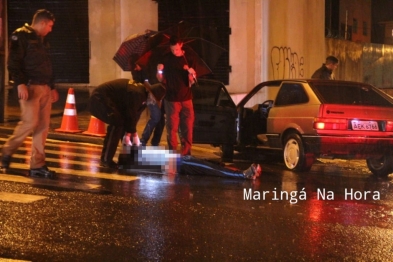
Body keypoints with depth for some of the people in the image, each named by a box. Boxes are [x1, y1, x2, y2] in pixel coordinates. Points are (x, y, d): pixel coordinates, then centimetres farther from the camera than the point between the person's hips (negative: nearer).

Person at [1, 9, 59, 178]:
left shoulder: (42, 40, 21)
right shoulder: (21, 36, -4)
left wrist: (52, 87, 21)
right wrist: (20, 84, -22)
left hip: (44, 88, 8)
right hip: (30, 86, -8)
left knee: (43, 126, 2)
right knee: (30, 122, -15)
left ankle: (37, 165, 3)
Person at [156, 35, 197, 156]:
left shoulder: (189, 59, 4)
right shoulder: (166, 59, 0)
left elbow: (192, 82, 4)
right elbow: (161, 79, 4)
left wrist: (191, 74, -18)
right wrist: (159, 72, -18)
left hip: (186, 98, 2)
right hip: (171, 99, -2)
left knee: (188, 128, 4)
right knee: (172, 128, -1)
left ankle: (186, 153, 13)